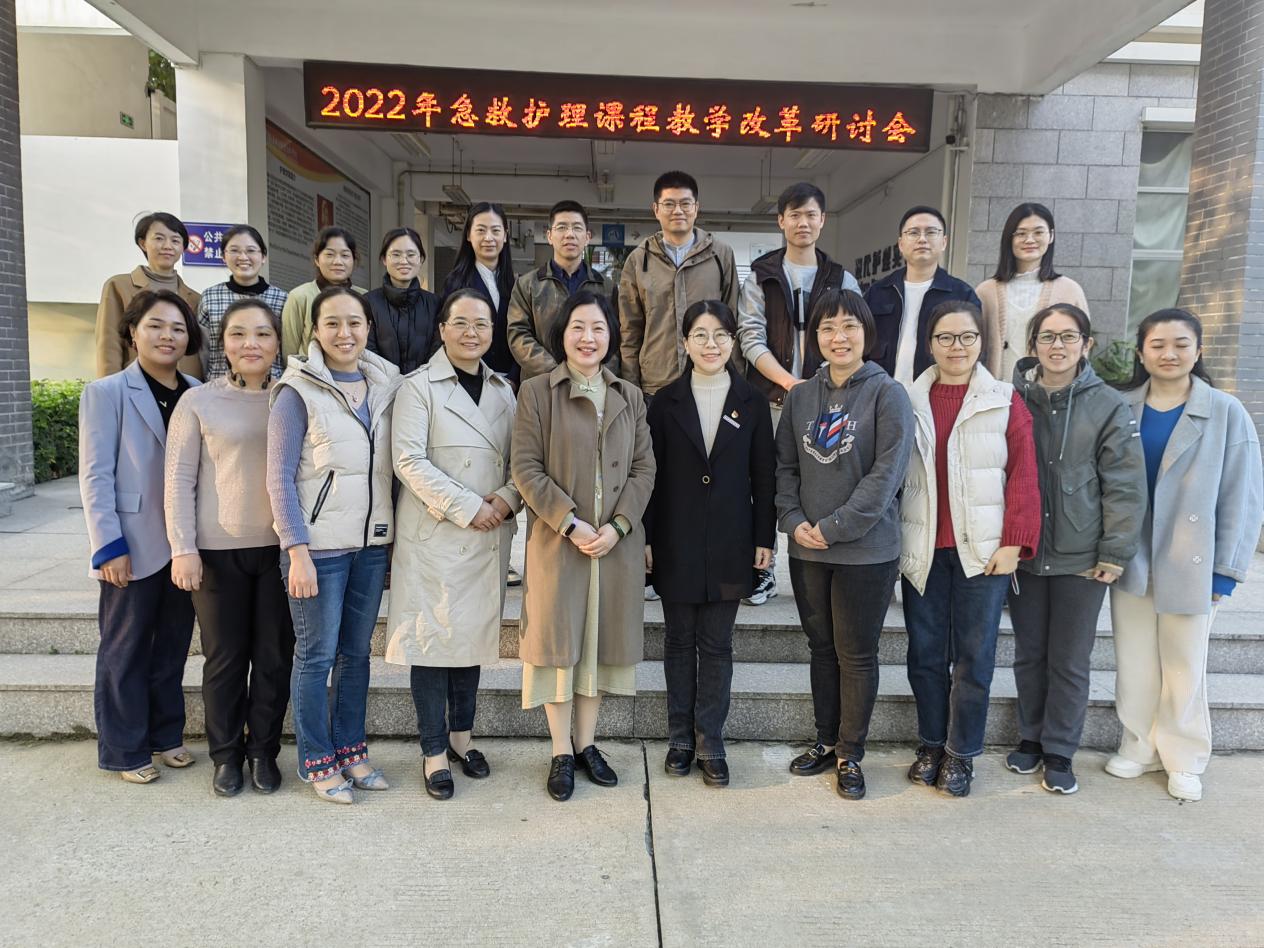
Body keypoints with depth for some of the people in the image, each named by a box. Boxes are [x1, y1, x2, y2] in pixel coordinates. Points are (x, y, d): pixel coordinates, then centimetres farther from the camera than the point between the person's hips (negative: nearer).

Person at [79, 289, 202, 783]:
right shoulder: (106, 392, -4)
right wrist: (109, 546, -15)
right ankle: (124, 750, 20)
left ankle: (166, 734, 28)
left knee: (173, 647, 14)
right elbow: (95, 476, -9)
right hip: (136, 547, -4)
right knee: (126, 650, 8)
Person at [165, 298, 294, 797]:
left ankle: (264, 751, 24)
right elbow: (179, 479, -1)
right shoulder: (198, 402, 0)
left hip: (279, 548, 1)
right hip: (218, 550, -1)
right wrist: (182, 548, -7)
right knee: (224, 658, 9)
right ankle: (226, 754, 26)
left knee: (275, 657, 8)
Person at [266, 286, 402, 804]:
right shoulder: (298, 392, -7)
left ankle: (350, 750, 27)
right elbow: (280, 478, -8)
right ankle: (317, 762, 19)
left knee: (357, 651, 13)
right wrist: (297, 551, -13)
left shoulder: (384, 385, 7)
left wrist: (394, 534, 7)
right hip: (319, 545, -5)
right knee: (316, 655, 4)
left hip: (371, 543, 5)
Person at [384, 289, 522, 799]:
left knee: (475, 633, 12)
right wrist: (468, 508, -16)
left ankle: (461, 735, 28)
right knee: (433, 637, 1)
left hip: (490, 536, 5)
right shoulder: (418, 387, -3)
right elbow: (409, 460, -12)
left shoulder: (503, 390, 13)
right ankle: (434, 752, 13)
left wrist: (509, 497, -8)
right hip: (434, 534, -5)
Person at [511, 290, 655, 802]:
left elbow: (644, 468, 5)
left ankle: (586, 742, 25)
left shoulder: (630, 397, 10)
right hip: (557, 539, -3)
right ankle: (562, 752, 18)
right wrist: (571, 524, -14)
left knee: (603, 637, 10)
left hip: (618, 540, 3)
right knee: (558, 639, 4)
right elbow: (526, 468, -7)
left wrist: (619, 525, -9)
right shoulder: (536, 392, -1)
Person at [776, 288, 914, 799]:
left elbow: (887, 472, -13)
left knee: (857, 654, 6)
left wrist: (834, 527, -16)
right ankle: (825, 741, 31)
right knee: (822, 648, 16)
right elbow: (785, 465, 8)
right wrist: (793, 520, -7)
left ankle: (850, 753, 22)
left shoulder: (887, 394, -7)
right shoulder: (800, 396, 7)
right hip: (807, 549, 4)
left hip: (866, 550, -4)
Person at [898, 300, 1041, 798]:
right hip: (924, 549, 2)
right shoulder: (911, 400, 5)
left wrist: (1014, 543, -9)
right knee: (925, 652, 10)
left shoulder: (1005, 401, -1)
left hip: (982, 548, -2)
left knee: (974, 655, 5)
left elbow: (1023, 476, -3)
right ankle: (930, 744, 26)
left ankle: (961, 752, 21)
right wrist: (894, 539, 3)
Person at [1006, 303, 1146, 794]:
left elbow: (1125, 486, -5)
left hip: (1081, 557, -2)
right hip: (1024, 552, 2)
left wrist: (1115, 552, -7)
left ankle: (1059, 751, 24)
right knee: (1029, 652, 14)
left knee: (1070, 660, 8)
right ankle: (1030, 736, 32)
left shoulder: (1109, 407, -5)